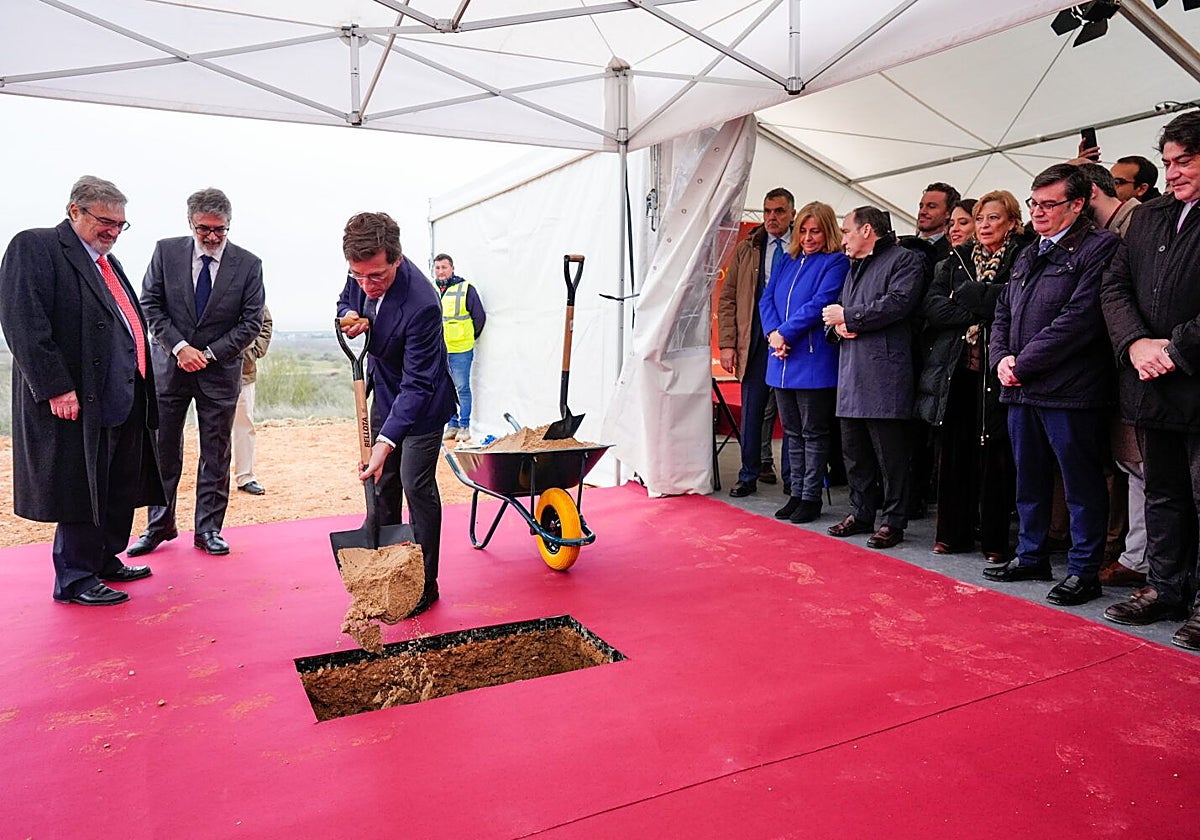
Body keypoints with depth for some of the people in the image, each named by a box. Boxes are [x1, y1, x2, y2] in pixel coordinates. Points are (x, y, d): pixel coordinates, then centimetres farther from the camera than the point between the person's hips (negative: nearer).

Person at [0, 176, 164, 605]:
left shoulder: (107, 261, 20)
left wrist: (139, 385, 17)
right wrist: (56, 388, -21)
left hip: (123, 399, 9)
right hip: (78, 400, -8)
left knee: (121, 488, 15)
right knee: (82, 488, 0)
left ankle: (105, 561, 31)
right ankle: (74, 580, 14)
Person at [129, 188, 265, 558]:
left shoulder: (248, 264, -5)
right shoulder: (166, 251, -1)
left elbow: (251, 322, -4)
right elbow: (150, 304, 0)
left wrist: (209, 354, -10)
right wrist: (179, 347, -12)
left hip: (220, 370, -1)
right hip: (169, 366, 1)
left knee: (216, 454, 5)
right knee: (163, 449, 7)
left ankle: (208, 529, 15)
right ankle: (159, 526, 21)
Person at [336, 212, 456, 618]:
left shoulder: (421, 304, -35)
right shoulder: (361, 279, -14)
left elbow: (416, 386, -34)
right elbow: (345, 303, 11)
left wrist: (385, 443, -41)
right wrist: (348, 317, -15)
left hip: (421, 402, -7)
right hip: (384, 393, 8)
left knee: (416, 485, -6)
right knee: (383, 482, 15)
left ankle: (425, 583, 8)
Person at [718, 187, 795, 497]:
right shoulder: (746, 250, 10)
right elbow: (727, 300, 8)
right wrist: (727, 344, -1)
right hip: (755, 343, 2)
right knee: (751, 411, 6)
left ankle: (792, 477, 18)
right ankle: (748, 476, 18)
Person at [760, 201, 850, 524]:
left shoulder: (836, 262, -4)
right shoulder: (788, 261, 16)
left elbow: (820, 303, -15)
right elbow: (767, 298, 8)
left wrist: (784, 333, -15)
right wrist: (773, 333, -9)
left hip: (814, 361, -6)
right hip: (782, 361, 6)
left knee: (814, 433, 2)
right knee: (792, 433, 12)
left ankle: (811, 497, 12)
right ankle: (796, 494, 22)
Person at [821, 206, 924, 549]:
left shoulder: (905, 259, 0)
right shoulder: (854, 268, 26)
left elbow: (897, 303, -17)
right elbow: (836, 314, 24)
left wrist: (848, 315, -10)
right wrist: (837, 326, 0)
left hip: (885, 373, -8)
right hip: (851, 373, 8)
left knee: (890, 453, -3)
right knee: (854, 451, 12)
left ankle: (894, 521, 7)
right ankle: (861, 514, 23)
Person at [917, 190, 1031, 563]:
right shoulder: (957, 259, 16)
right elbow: (932, 306, 2)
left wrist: (966, 295, -8)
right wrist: (981, 308, -9)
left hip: (995, 370, -4)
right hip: (957, 368, 4)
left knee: (994, 454, 0)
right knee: (955, 451, 7)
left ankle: (995, 539, 11)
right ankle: (953, 532, 18)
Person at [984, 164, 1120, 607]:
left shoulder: (1099, 247, -7)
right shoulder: (1027, 256, 19)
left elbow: (1080, 317, -17)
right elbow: (1002, 313, 19)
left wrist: (1024, 363, -15)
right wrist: (1001, 358, 0)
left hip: (1070, 390, -8)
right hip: (1021, 389, 8)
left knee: (1081, 484, 2)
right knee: (1029, 480, 16)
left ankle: (1084, 571, 13)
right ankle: (1031, 557, 30)